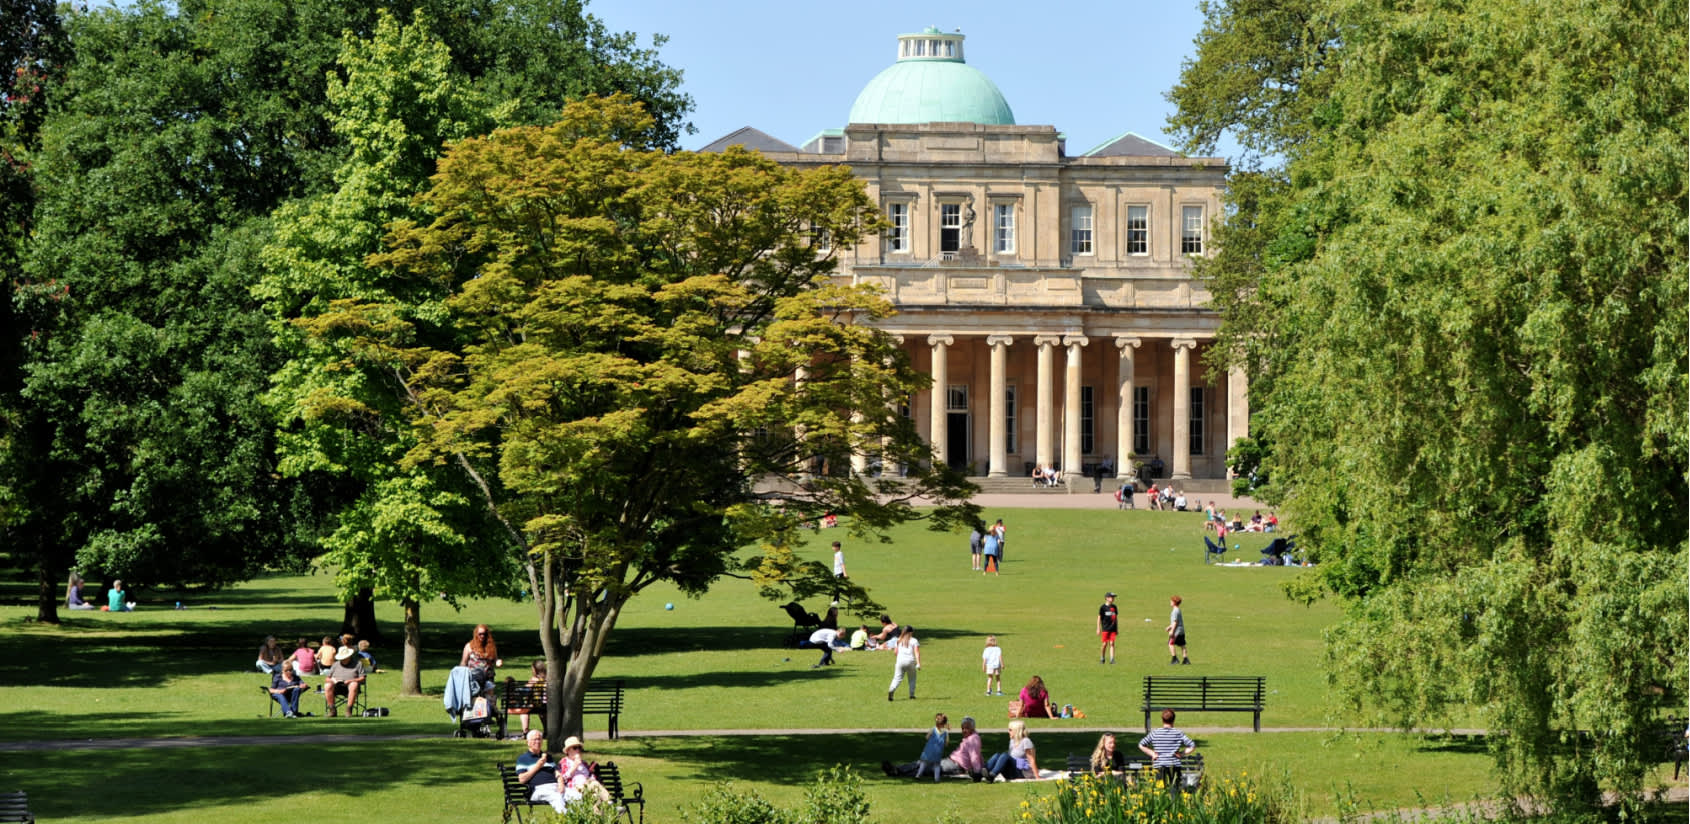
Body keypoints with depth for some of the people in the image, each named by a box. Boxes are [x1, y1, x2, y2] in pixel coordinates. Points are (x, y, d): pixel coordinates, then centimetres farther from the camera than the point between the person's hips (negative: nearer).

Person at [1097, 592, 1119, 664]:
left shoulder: (1114, 607, 9)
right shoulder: (1103, 607, -4)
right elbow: (1099, 618, -1)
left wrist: (1117, 628, 18)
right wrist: (1098, 629, -5)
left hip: (1112, 629, 3)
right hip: (1105, 629, -3)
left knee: (1112, 643, -5)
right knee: (1105, 644, -1)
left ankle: (1112, 659, -8)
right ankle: (1102, 658, 18)